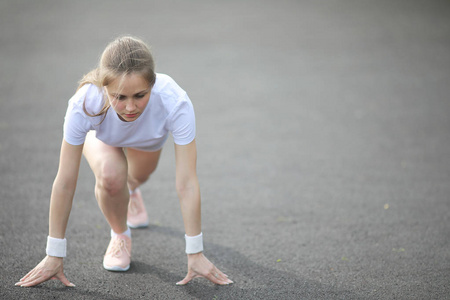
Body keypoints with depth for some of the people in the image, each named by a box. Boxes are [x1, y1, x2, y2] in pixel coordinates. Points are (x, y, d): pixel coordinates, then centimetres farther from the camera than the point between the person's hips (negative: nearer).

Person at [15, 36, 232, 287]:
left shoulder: (175, 103, -45)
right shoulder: (85, 104, -44)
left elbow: (187, 184, -39)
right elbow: (65, 182, -36)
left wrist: (195, 254, -35)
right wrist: (54, 256, -30)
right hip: (101, 134, -1)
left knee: (137, 177, 28)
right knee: (110, 174, -32)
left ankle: (131, 192, 68)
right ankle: (120, 236, 0)